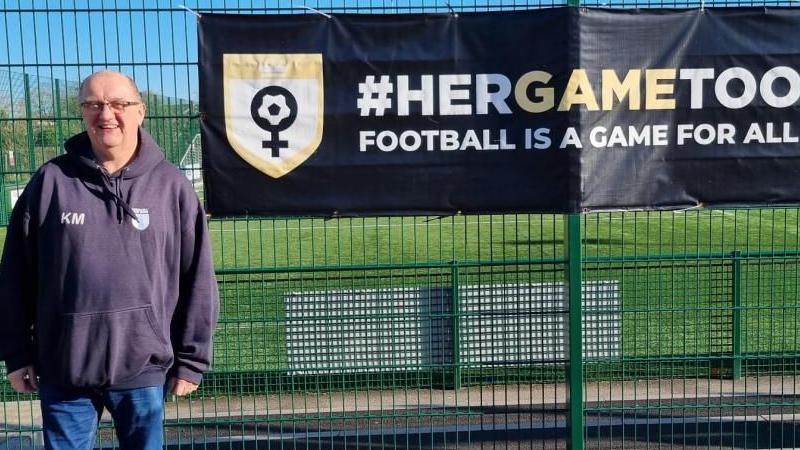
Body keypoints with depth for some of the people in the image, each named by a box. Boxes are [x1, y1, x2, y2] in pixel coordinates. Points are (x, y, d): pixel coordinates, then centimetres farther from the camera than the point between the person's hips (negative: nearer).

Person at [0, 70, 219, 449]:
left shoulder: (172, 186, -2)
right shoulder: (50, 180, 0)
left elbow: (197, 280, 0)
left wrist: (191, 359, 0)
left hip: (143, 367, 0)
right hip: (63, 368, 1)